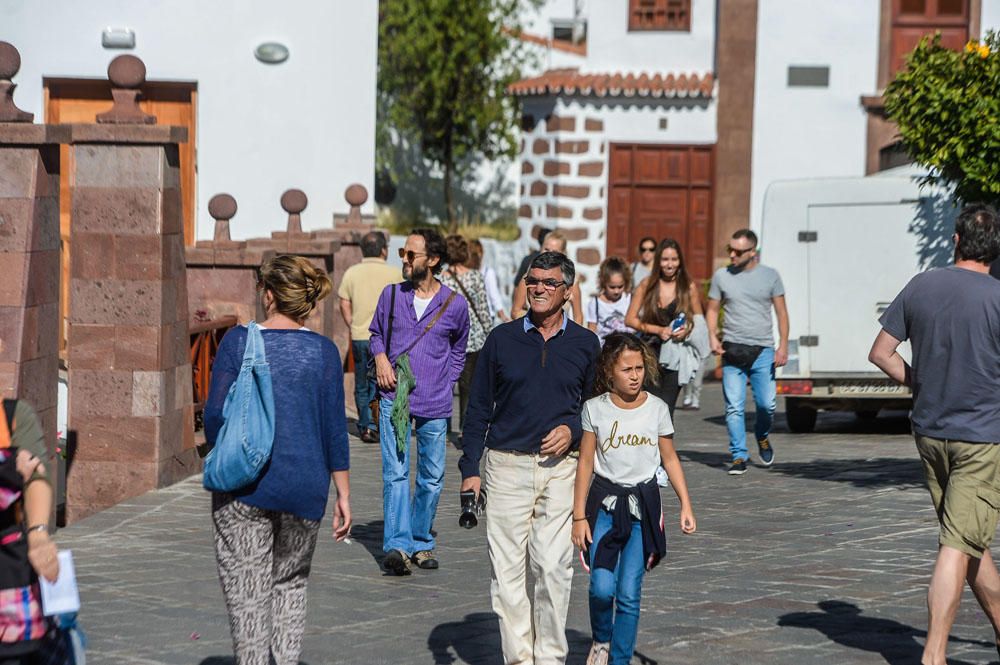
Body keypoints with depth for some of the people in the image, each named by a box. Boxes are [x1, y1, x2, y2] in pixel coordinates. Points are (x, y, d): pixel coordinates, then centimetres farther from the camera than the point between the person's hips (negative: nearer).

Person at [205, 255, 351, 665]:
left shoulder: (238, 342, -5)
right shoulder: (322, 351, -2)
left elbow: (215, 415, -6)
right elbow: (334, 430, -1)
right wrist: (343, 495, 5)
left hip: (243, 483, -2)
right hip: (303, 487, 2)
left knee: (246, 589, 3)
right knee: (290, 582, 18)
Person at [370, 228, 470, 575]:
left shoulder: (455, 305, 3)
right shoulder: (391, 295, 5)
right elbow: (376, 332, 21)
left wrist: (446, 383, 10)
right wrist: (380, 357, 1)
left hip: (435, 403, 1)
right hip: (394, 398, -1)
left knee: (432, 477, 6)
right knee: (396, 472, -12)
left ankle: (421, 542, 20)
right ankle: (397, 544, -18)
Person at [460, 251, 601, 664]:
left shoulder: (585, 344, 7)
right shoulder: (502, 339, 6)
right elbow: (478, 409, 9)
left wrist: (573, 431, -5)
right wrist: (470, 470, 3)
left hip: (561, 469, 0)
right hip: (506, 467, 1)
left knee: (553, 568, -7)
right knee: (506, 568, -2)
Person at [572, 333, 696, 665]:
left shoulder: (657, 408, 1)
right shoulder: (595, 409, -2)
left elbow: (670, 459, 9)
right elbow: (586, 463, 1)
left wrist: (685, 505, 2)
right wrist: (579, 516, -1)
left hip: (644, 504, 1)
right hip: (605, 503, -1)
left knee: (629, 593, -1)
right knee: (602, 587, -13)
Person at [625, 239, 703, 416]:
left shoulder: (689, 288, 4)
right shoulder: (647, 285, 3)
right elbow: (630, 319, 4)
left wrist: (687, 330, -9)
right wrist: (658, 330, -8)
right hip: (651, 350, 0)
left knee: (666, 407, -5)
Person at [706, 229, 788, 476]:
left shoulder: (770, 276, 5)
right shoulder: (721, 276, 7)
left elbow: (781, 312, 7)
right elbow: (713, 309, 13)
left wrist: (783, 346, -3)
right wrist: (712, 337, -5)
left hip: (763, 351, -1)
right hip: (732, 351, 1)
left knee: (766, 404, -4)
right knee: (734, 407, -5)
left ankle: (762, 436, 27)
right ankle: (739, 456, 2)